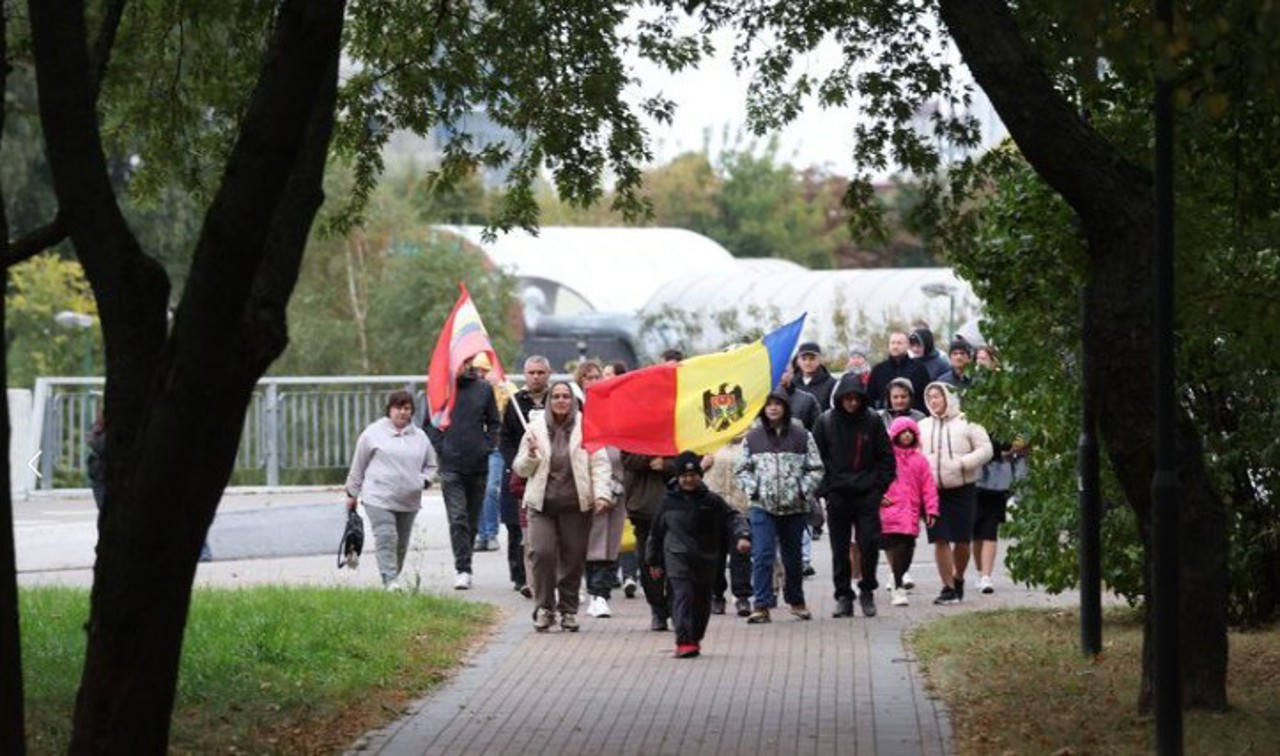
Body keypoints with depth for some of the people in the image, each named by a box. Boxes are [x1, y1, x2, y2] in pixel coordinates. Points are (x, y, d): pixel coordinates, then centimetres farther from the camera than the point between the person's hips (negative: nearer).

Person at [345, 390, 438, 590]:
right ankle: (390, 581, -22)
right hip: (379, 498, -4)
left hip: (409, 501, 4)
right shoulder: (373, 433, 2)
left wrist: (424, 480, 1)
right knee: (386, 538, -16)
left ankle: (394, 577, 23)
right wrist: (352, 494, 8)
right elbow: (358, 466, 7)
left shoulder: (420, 437, 12)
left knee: (401, 544, 9)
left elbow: (430, 465, 22)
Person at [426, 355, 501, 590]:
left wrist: (487, 446, 1)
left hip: (478, 465, 3)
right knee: (457, 518, -12)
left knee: (473, 520, 10)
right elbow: (429, 423, 5)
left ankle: (464, 567, 22)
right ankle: (462, 569, -15)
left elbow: (493, 423, 14)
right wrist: (439, 449, -5)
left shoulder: (484, 389, 6)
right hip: (451, 465, -3)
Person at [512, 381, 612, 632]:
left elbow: (599, 463, 1)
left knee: (573, 558, 2)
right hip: (542, 504, 0)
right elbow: (520, 470, 13)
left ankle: (568, 610, 16)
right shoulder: (536, 429, 8)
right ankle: (544, 607, -1)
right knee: (542, 552, -14)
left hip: (575, 505, 0)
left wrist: (601, 494, -11)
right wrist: (531, 455, -8)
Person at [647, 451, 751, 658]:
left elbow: (733, 519, 0)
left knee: (702, 600, 11)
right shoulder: (669, 502, 4)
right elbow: (657, 532, 13)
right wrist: (653, 561, 16)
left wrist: (742, 536, -20)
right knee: (683, 596, -16)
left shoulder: (712, 501, 2)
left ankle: (695, 639, 29)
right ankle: (684, 642, -22)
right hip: (677, 557, -2)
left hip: (706, 559, 2)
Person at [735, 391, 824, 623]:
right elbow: (741, 469, 10)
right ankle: (761, 606, -10)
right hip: (762, 506, -1)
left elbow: (816, 469, 5)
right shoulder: (753, 437, 5)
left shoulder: (802, 436, 3)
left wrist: (804, 490, -8)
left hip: (794, 507, 1)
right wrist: (752, 489, -5)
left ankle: (796, 601, 28)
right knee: (762, 555, -11)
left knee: (792, 556, 12)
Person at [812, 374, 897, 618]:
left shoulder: (872, 421, 0)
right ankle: (843, 595, 11)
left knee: (869, 543, -7)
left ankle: (867, 589, 10)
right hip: (837, 495, 1)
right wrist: (824, 488, -3)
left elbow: (887, 458, 6)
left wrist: (880, 486, -1)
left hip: (867, 494, -1)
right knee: (840, 549, 4)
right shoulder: (826, 422, 0)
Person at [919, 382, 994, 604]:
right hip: (933, 490, 2)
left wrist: (963, 463, -16)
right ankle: (948, 587, 1)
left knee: (962, 540, 2)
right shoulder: (923, 426, 12)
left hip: (962, 489, -2)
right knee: (940, 539, -4)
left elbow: (985, 450, -4)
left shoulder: (966, 423, -1)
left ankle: (958, 578, 26)